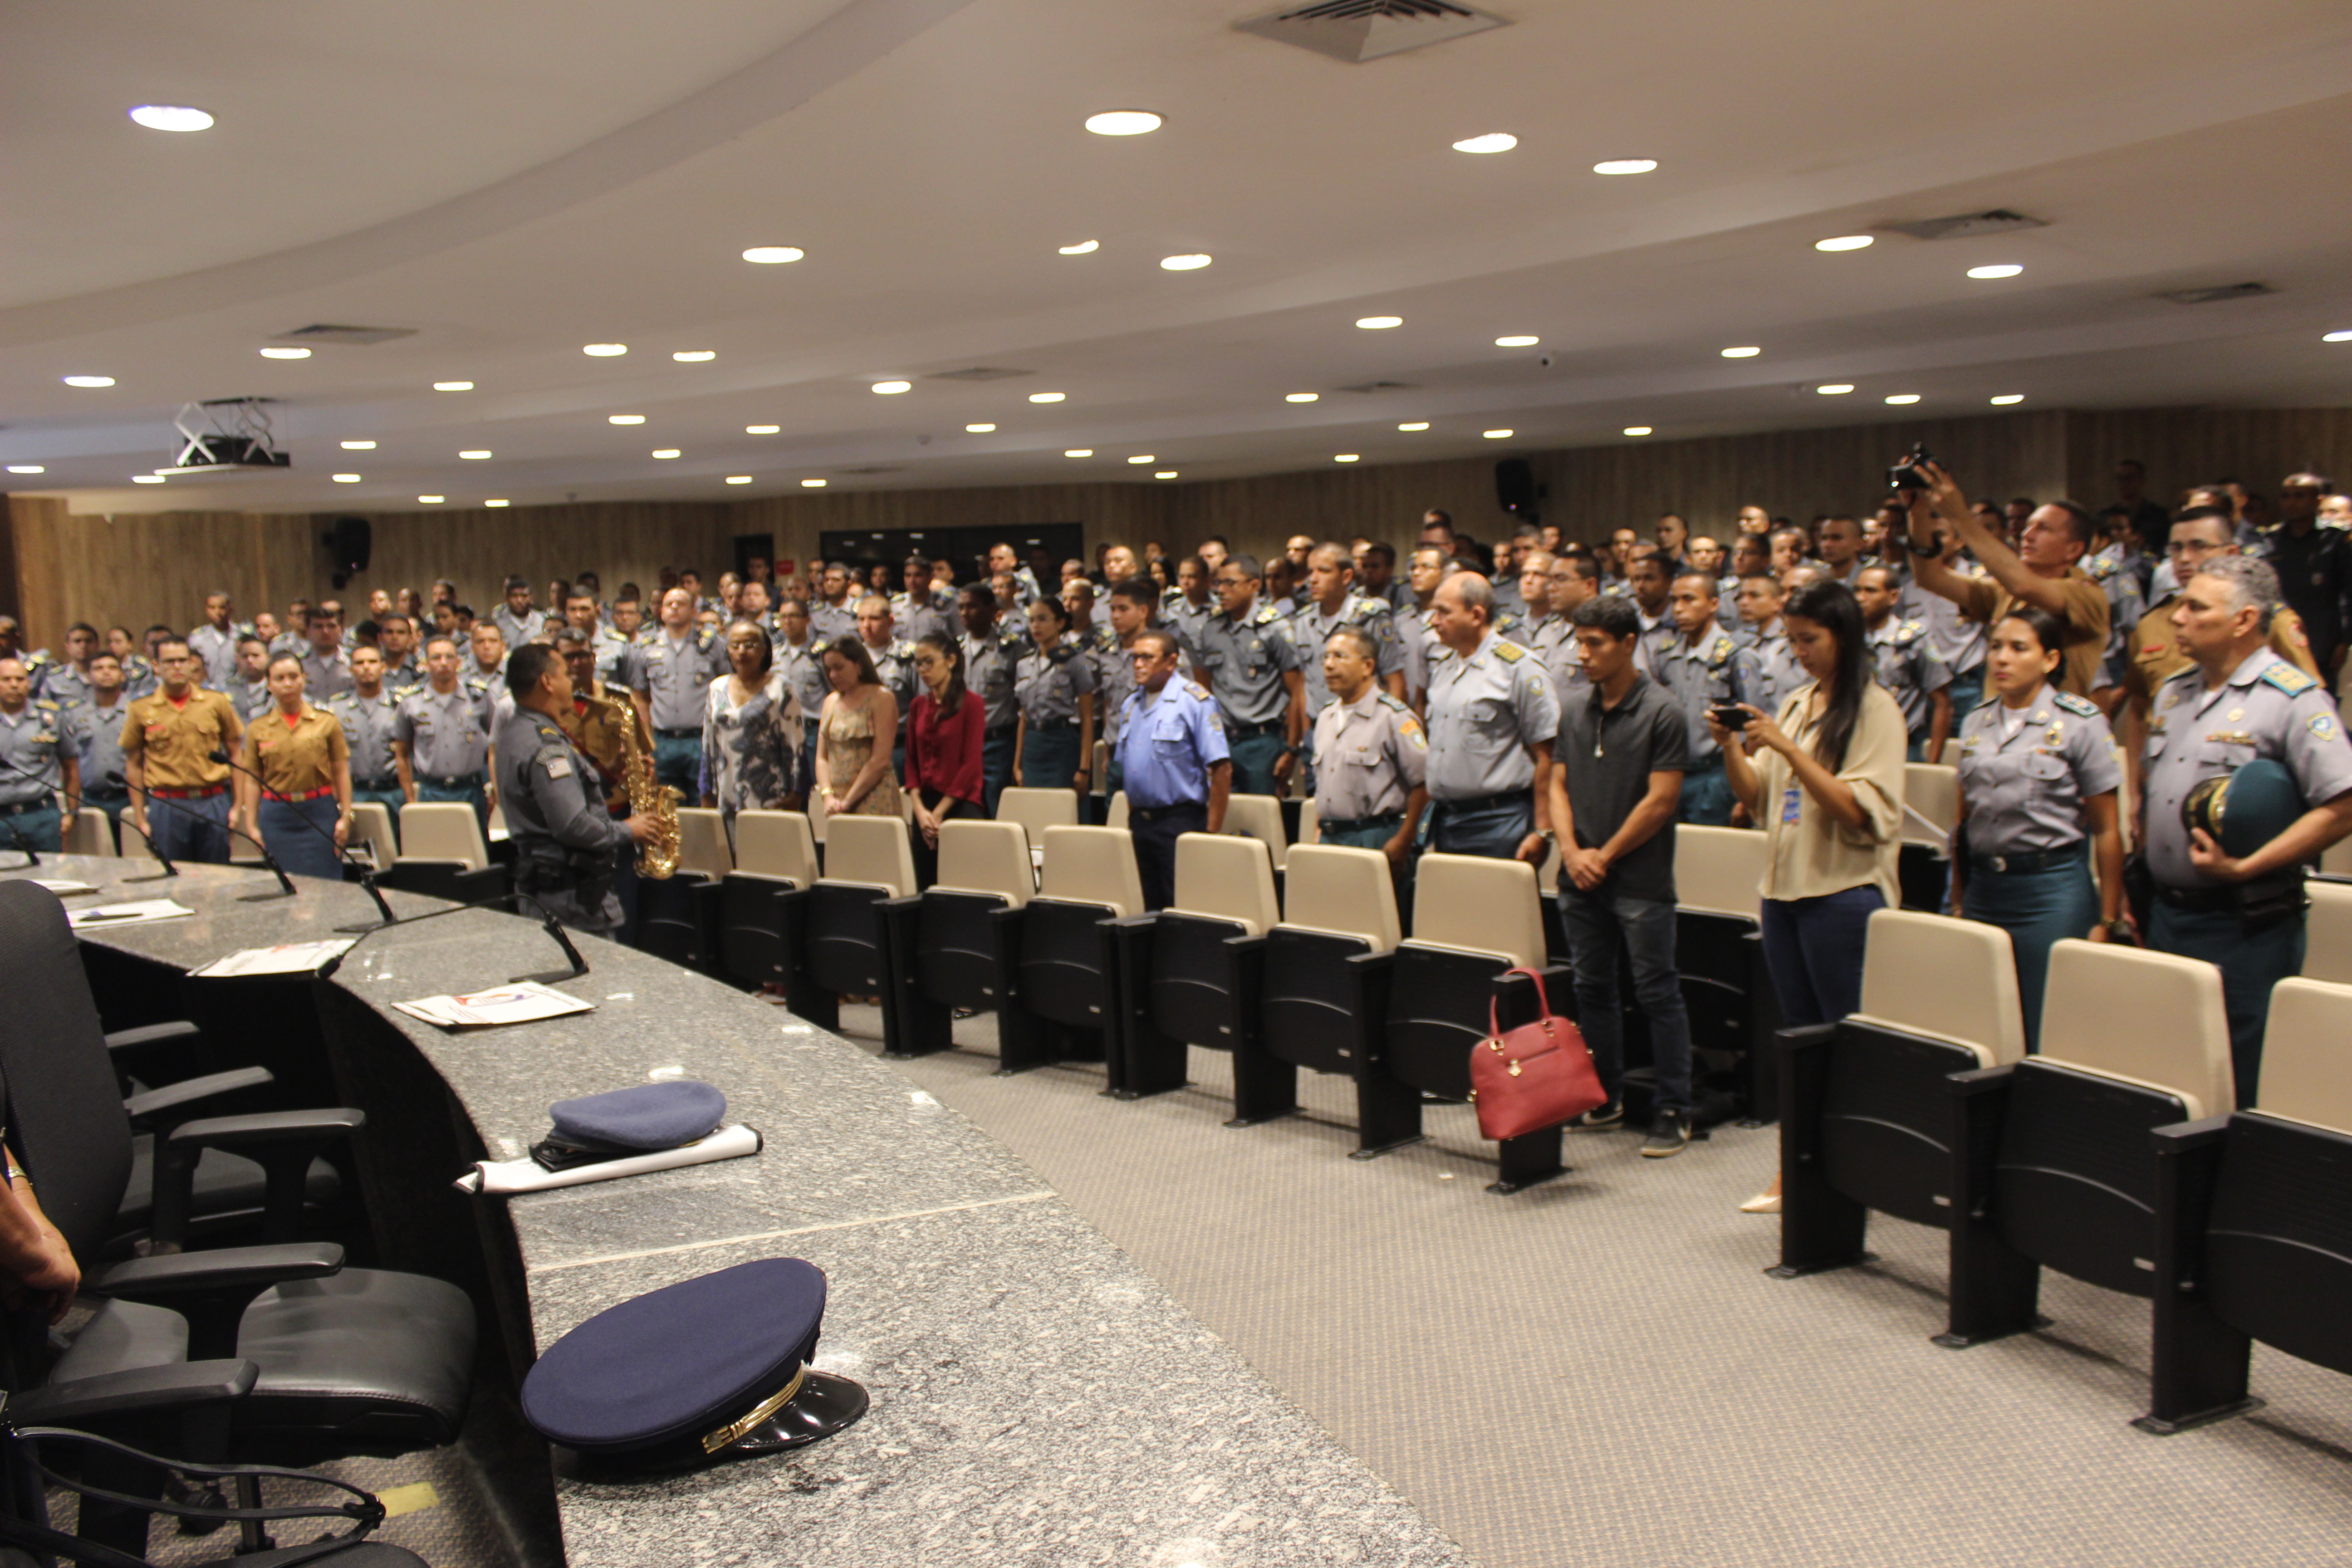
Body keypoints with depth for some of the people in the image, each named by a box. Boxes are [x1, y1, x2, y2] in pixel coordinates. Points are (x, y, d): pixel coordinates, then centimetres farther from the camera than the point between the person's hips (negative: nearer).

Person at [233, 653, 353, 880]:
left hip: (319, 813, -1)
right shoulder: (258, 728, 6)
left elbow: (341, 771, 3)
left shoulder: (326, 721, 3)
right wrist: (251, 826, 3)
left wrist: (345, 817, -3)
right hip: (277, 817, 1)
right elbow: (252, 780, 7)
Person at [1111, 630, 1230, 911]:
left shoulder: (1194, 700, -8)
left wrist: (1212, 831, -14)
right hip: (1140, 822, 6)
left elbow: (1222, 769, -12)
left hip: (1180, 820, -6)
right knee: (1151, 908, 10)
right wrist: (1133, 822, 14)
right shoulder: (1132, 704, 13)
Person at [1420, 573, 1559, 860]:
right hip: (1443, 822, 7)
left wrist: (1541, 833, -14)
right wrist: (1431, 809, 15)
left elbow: (1547, 756, -12)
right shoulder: (1440, 666, 14)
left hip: (1499, 825, -7)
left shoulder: (1518, 668, -9)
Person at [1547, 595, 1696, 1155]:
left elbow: (1661, 800, -11)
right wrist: (1571, 850, -6)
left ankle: (1674, 1109, 7)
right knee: (1592, 988, 12)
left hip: (1640, 881, -6)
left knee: (1657, 994, -1)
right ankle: (1606, 1095, 25)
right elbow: (1558, 784, 10)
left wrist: (1605, 856, -9)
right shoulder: (1573, 713, 9)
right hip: (1580, 878, 6)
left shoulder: (1662, 713, -8)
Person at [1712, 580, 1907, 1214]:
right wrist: (1731, 747, -3)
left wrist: (1789, 750, -20)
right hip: (1784, 888, 7)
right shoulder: (1795, 704, 13)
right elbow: (1759, 799, 14)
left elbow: (1861, 811, -17)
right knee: (1799, 1039, 12)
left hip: (1844, 893, -7)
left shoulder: (1874, 709, -7)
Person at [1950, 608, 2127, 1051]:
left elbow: (2107, 830, -4)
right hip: (1983, 886, 5)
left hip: (2053, 888, -5)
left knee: (2045, 1038, -1)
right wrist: (1957, 904, 15)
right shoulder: (1976, 724, 10)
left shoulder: (2079, 723, -3)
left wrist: (2108, 922, -6)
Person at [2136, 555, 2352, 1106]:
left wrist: (2246, 867, -21)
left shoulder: (2294, 699, -11)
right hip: (2167, 914, 7)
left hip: (2247, 927, -7)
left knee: (2242, 1085, 0)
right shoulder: (2174, 692, 13)